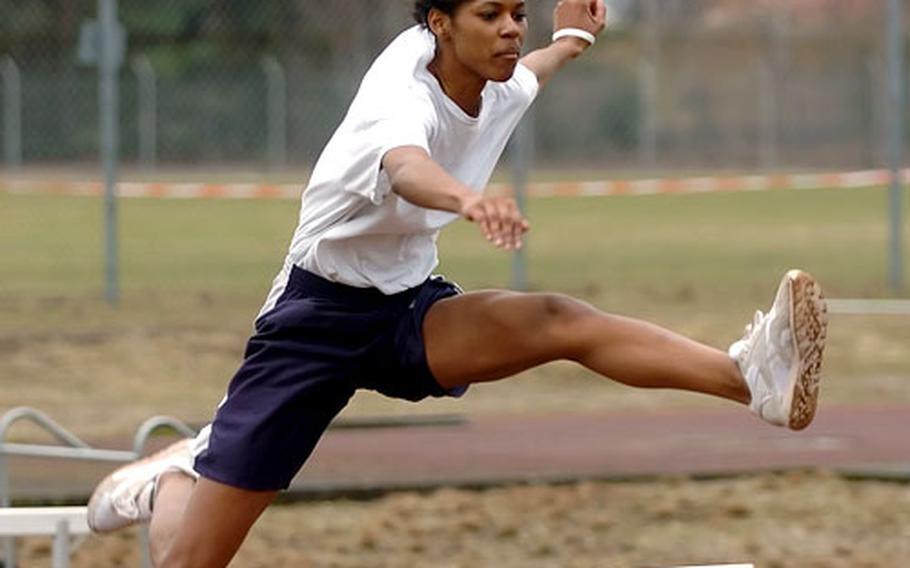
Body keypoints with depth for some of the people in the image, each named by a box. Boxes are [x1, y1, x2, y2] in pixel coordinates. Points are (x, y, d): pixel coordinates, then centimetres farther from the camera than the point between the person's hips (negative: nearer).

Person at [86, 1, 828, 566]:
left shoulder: (499, 90, -1)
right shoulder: (403, 92, -26)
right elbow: (405, 165, -53)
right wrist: (469, 198, -73)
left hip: (412, 309, 5)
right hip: (319, 311, -5)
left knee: (558, 321, -28)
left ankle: (753, 377, -49)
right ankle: (170, 482, 31)